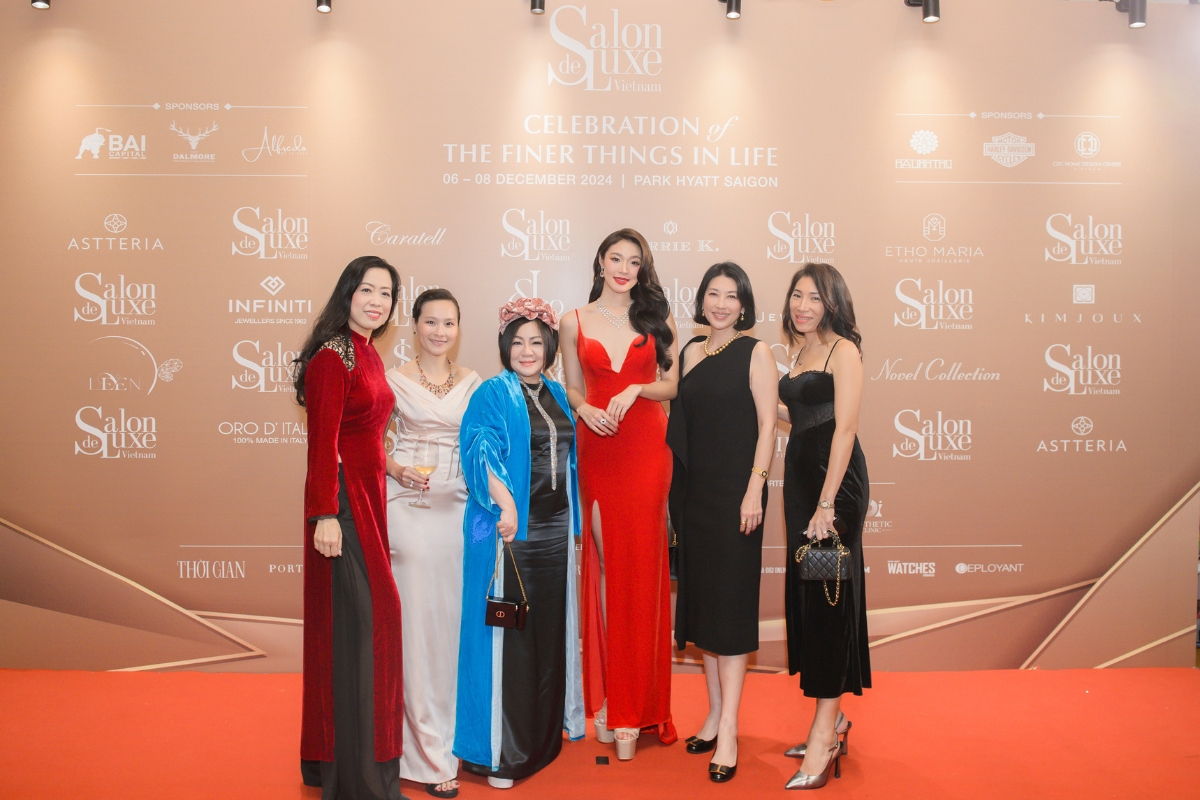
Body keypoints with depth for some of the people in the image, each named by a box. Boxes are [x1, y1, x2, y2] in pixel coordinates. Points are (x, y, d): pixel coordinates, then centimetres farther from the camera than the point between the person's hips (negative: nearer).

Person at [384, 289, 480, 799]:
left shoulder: (473, 384, 11)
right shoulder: (394, 380, 3)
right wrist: (398, 471, -12)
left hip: (458, 508, 3)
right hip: (409, 508, -3)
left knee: (457, 618, 5)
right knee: (417, 619, -4)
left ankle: (455, 734, 22)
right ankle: (431, 755, 4)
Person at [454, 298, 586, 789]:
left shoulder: (556, 395, 15)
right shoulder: (493, 394, -5)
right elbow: (481, 449, -20)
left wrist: (572, 520, 18)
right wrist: (504, 501, -33)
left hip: (554, 528, 7)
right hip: (509, 530, -6)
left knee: (550, 629, 12)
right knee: (506, 633, -3)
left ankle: (544, 737, 26)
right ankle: (500, 752, 8)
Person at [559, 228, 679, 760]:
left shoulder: (656, 318, 9)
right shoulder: (575, 322, 9)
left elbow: (672, 384, 8)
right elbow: (570, 388, 12)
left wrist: (637, 389, -10)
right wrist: (584, 408, -8)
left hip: (646, 448, 0)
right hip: (597, 449, 1)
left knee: (640, 567, -2)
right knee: (603, 564, 3)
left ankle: (633, 707, 7)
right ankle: (605, 696, 14)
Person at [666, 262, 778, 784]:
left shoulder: (755, 353, -4)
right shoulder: (689, 352, 11)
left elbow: (767, 424, -9)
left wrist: (755, 488, -16)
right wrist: (676, 492, 7)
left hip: (735, 491, -6)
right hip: (694, 494, 6)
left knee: (730, 603, -4)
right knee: (700, 599, 10)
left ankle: (728, 732, 0)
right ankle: (714, 713, 22)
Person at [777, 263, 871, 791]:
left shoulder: (843, 350, -9)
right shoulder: (801, 352, 16)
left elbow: (845, 428, -16)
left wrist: (827, 503, -21)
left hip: (836, 478, -9)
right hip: (799, 473, 9)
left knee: (829, 595, -6)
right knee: (805, 592, 11)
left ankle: (824, 734, 1)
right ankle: (832, 718, 22)